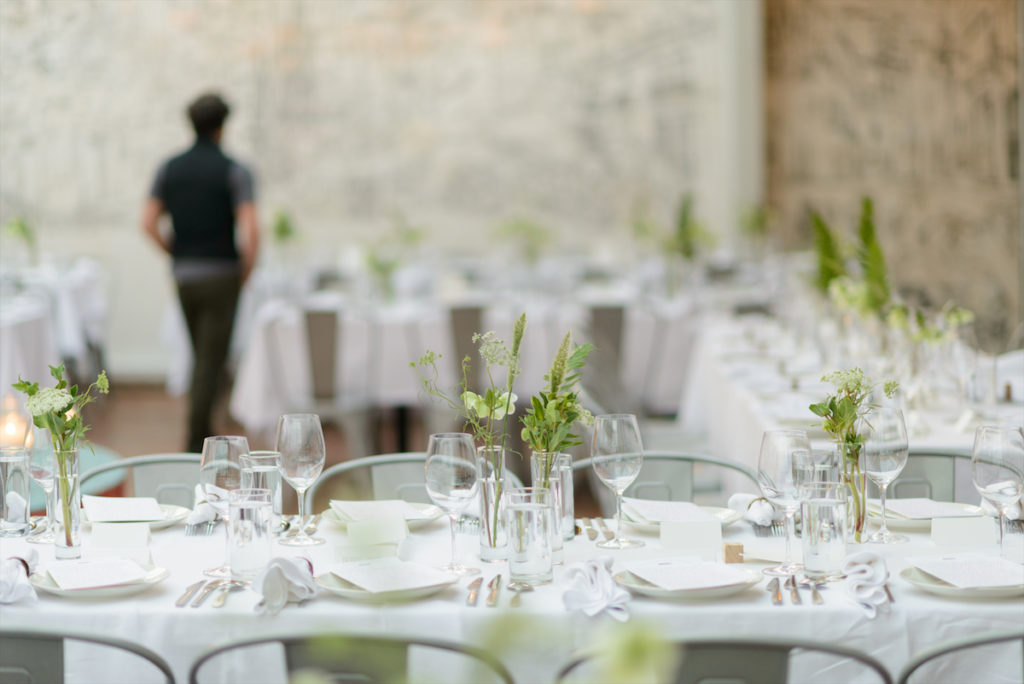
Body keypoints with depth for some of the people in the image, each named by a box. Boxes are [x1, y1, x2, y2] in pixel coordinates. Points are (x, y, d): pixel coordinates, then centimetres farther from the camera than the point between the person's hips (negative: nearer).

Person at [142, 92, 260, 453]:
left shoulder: (169, 168, 5)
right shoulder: (235, 172, -8)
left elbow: (148, 222, 2)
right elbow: (250, 230, -16)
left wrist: (176, 253, 13)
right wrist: (246, 271, -2)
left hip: (183, 274, 5)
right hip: (220, 274, -5)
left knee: (202, 355, 19)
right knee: (212, 359, -1)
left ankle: (203, 433, 23)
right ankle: (196, 442, -5)